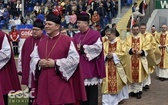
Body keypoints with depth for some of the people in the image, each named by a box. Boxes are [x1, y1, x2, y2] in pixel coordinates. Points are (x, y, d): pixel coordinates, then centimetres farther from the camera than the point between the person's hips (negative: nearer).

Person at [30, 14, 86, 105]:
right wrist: (39, 62, -8)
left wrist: (55, 63, -15)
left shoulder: (67, 41, -4)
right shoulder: (41, 43, 14)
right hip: (44, 83, 5)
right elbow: (33, 58, 16)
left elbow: (74, 59, -11)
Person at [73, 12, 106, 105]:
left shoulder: (95, 34, -5)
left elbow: (98, 48, -17)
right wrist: (78, 49, -11)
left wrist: (82, 48, -12)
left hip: (91, 68, -6)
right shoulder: (76, 36, 14)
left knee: (92, 91, 0)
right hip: (80, 67, 6)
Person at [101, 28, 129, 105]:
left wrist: (113, 55, -16)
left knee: (118, 82, 5)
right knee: (107, 83, -3)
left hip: (117, 66, -2)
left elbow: (123, 53, -6)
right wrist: (106, 56, -14)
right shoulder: (105, 43, 10)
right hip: (107, 66, 2)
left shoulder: (120, 42, 0)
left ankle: (119, 97, 27)